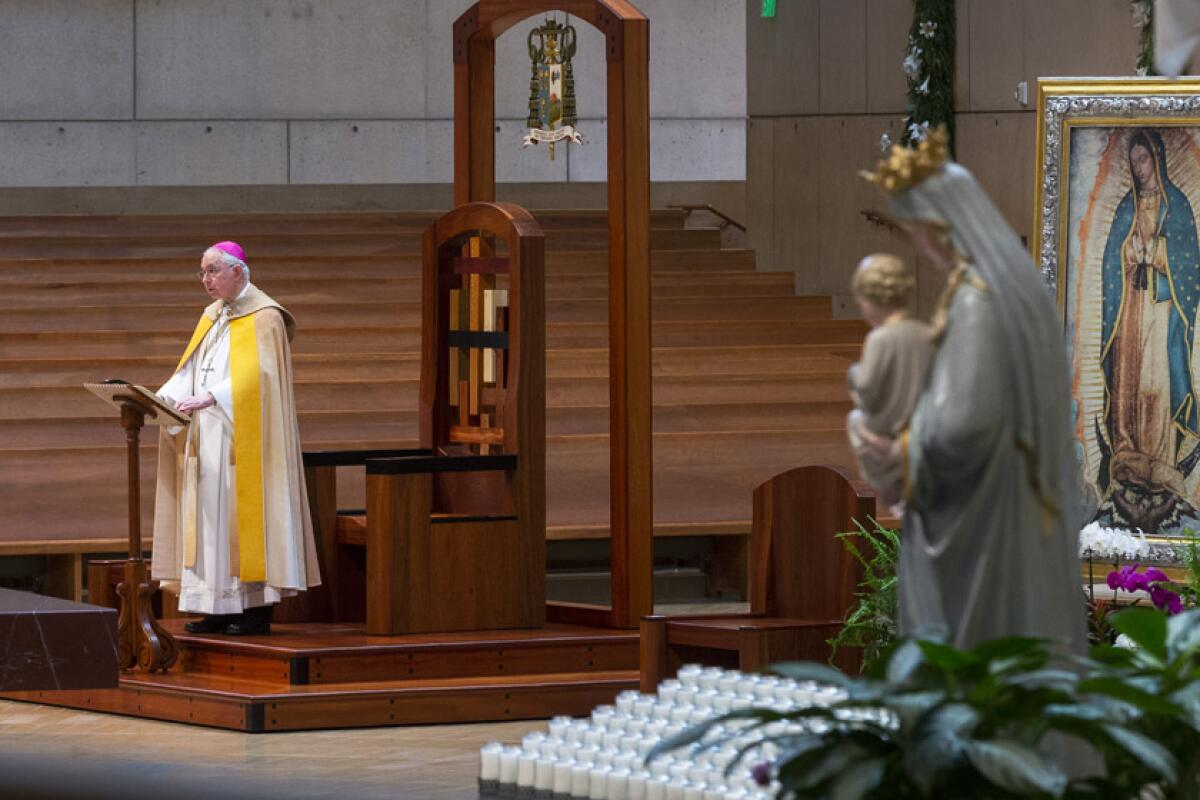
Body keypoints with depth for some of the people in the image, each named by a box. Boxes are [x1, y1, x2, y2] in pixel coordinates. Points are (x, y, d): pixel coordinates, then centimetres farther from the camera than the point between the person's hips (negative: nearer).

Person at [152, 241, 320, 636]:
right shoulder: (212, 317, 16)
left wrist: (210, 398, -31)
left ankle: (257, 607, -6)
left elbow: (253, 374, -20)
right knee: (211, 515, 4)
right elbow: (190, 371, 12)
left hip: (244, 438, -8)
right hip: (209, 438, 8)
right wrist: (162, 399, -5)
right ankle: (220, 607, 5)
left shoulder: (264, 318, -8)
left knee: (244, 513, -8)